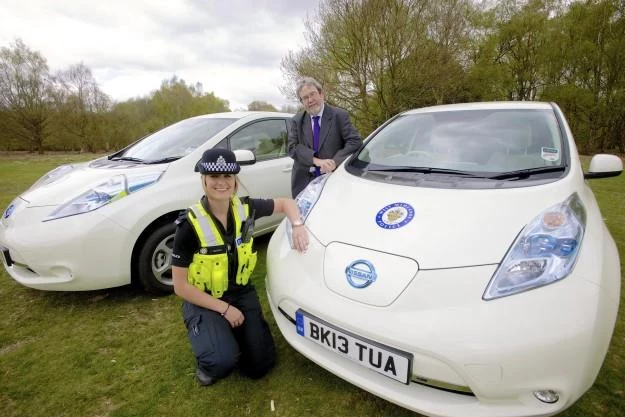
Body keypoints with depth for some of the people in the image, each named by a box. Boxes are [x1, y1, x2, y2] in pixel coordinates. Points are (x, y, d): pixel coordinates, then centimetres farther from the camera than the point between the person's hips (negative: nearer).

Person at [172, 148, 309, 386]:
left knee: (260, 365, -1)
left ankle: (231, 332, 28)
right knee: (224, 360, -28)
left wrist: (297, 226, -16)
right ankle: (208, 361, 9)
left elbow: (286, 203, 5)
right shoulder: (190, 225, -22)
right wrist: (224, 309, -17)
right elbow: (180, 287, -16)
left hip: (241, 293, 4)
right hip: (203, 300, -3)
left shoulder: (246, 208, -11)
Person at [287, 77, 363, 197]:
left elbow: (355, 141, -8)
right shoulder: (297, 120, 7)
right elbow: (292, 147, -4)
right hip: (303, 182, 2)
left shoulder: (339, 115, -1)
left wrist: (335, 161, -22)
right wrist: (316, 160, -20)